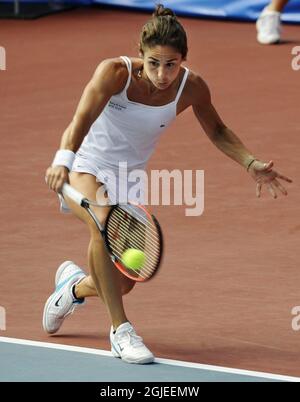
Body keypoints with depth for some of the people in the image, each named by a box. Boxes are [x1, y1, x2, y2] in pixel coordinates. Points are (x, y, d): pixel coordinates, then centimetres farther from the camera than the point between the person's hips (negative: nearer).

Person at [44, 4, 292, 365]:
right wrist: (62, 161, -57)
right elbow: (81, 121, -39)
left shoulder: (191, 87, -15)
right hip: (84, 169, -4)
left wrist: (251, 163, -10)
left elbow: (217, 131, 4)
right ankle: (120, 330, -29)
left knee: (122, 284, 2)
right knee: (104, 220, -38)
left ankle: (75, 285, 40)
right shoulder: (115, 73, -26)